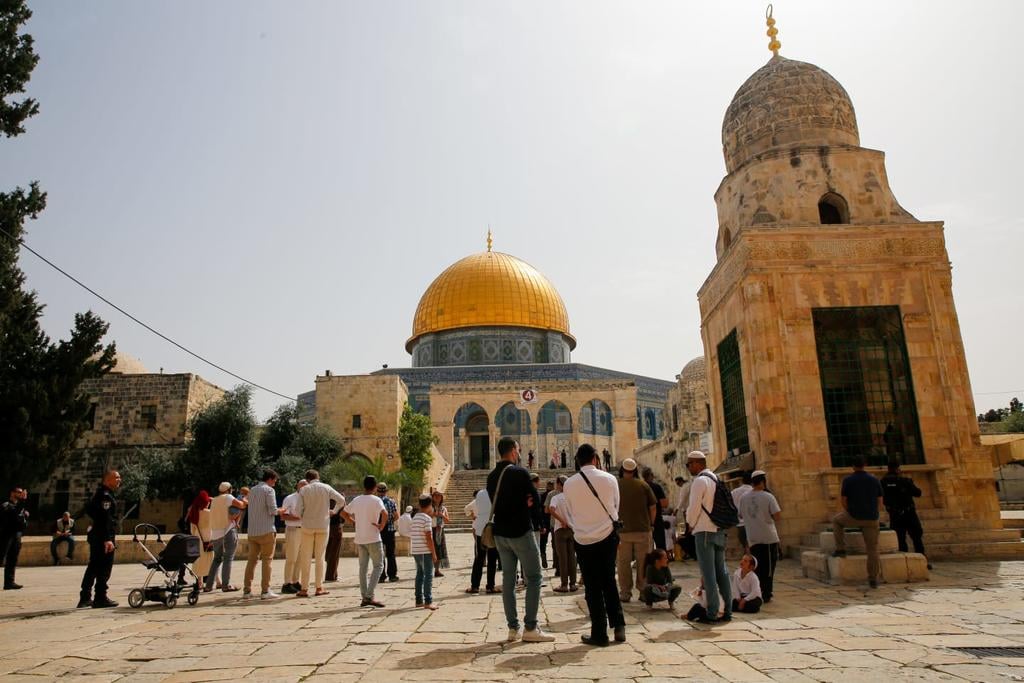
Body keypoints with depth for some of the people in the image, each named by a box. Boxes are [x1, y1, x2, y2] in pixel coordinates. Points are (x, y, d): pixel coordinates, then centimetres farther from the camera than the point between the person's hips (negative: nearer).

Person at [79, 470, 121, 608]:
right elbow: (105, 518, -23)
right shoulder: (105, 495, -16)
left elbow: (88, 509, 26)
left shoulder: (100, 493, 18)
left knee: (94, 567, 15)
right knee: (104, 568, -5)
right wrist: (107, 539, -26)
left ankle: (85, 598, 21)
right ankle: (100, 598, -2)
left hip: (96, 535, 11)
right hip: (103, 537, -11)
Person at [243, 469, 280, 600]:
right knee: (267, 560, -2)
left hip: (252, 531, 6)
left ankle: (247, 590, 12)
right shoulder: (268, 490, -8)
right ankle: (265, 591, -3)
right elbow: (273, 510, -15)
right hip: (266, 530, -6)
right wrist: (279, 511, 6)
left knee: (252, 560, 11)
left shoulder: (252, 490, 14)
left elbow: (251, 509, 16)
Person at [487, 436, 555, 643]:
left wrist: (520, 502, 0)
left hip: (501, 533, 7)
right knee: (533, 579, 1)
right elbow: (536, 499, -9)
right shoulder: (519, 473, -14)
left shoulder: (492, 476, 8)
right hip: (521, 532, -7)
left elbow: (495, 502, 11)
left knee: (508, 579, 10)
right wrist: (525, 500, 7)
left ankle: (513, 628, 12)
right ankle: (530, 628, -1)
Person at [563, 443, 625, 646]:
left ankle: (599, 633, 12)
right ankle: (618, 625, 15)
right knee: (609, 582, 18)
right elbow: (615, 508, 6)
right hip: (608, 537, 1)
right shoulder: (609, 479, -7)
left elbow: (568, 515, 3)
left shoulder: (569, 484, -8)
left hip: (583, 540, -1)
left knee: (592, 587, 8)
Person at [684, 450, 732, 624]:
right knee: (722, 572, 11)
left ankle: (712, 613, -3)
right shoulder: (716, 478, 14)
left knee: (708, 574, -5)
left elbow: (694, 507, -16)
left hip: (704, 531, -8)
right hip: (719, 530, 8)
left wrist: (690, 524, 3)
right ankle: (727, 611, 14)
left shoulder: (699, 481, -12)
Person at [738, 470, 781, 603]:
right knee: (768, 568, 6)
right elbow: (777, 516, -15)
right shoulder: (768, 497, -11)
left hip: (752, 538, 4)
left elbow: (741, 515, 10)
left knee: (757, 567, 13)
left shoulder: (744, 498, 1)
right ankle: (766, 595, 7)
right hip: (769, 537, -4)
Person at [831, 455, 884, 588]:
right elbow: (880, 501, 8)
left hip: (854, 517, -3)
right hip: (871, 518, 3)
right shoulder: (874, 480, 5)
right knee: (872, 549, 8)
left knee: (836, 520, 28)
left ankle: (841, 549, 21)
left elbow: (843, 500, -3)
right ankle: (873, 579, 6)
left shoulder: (848, 480, -5)